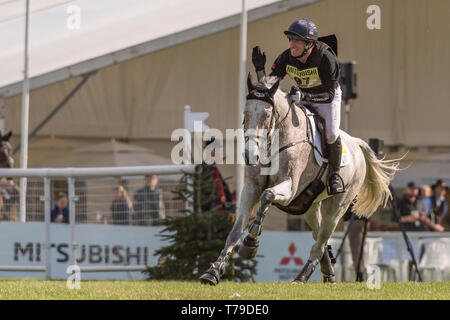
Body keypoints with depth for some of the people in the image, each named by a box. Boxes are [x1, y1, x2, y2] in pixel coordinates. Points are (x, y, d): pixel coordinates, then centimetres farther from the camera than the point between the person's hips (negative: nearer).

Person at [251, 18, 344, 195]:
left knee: (331, 133, -24)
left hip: (327, 96, -4)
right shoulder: (286, 58, -19)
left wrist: (304, 96, -47)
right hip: (302, 95, 4)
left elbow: (330, 94, -32)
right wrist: (259, 69, -29)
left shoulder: (326, 58, -32)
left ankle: (335, 175, -2)